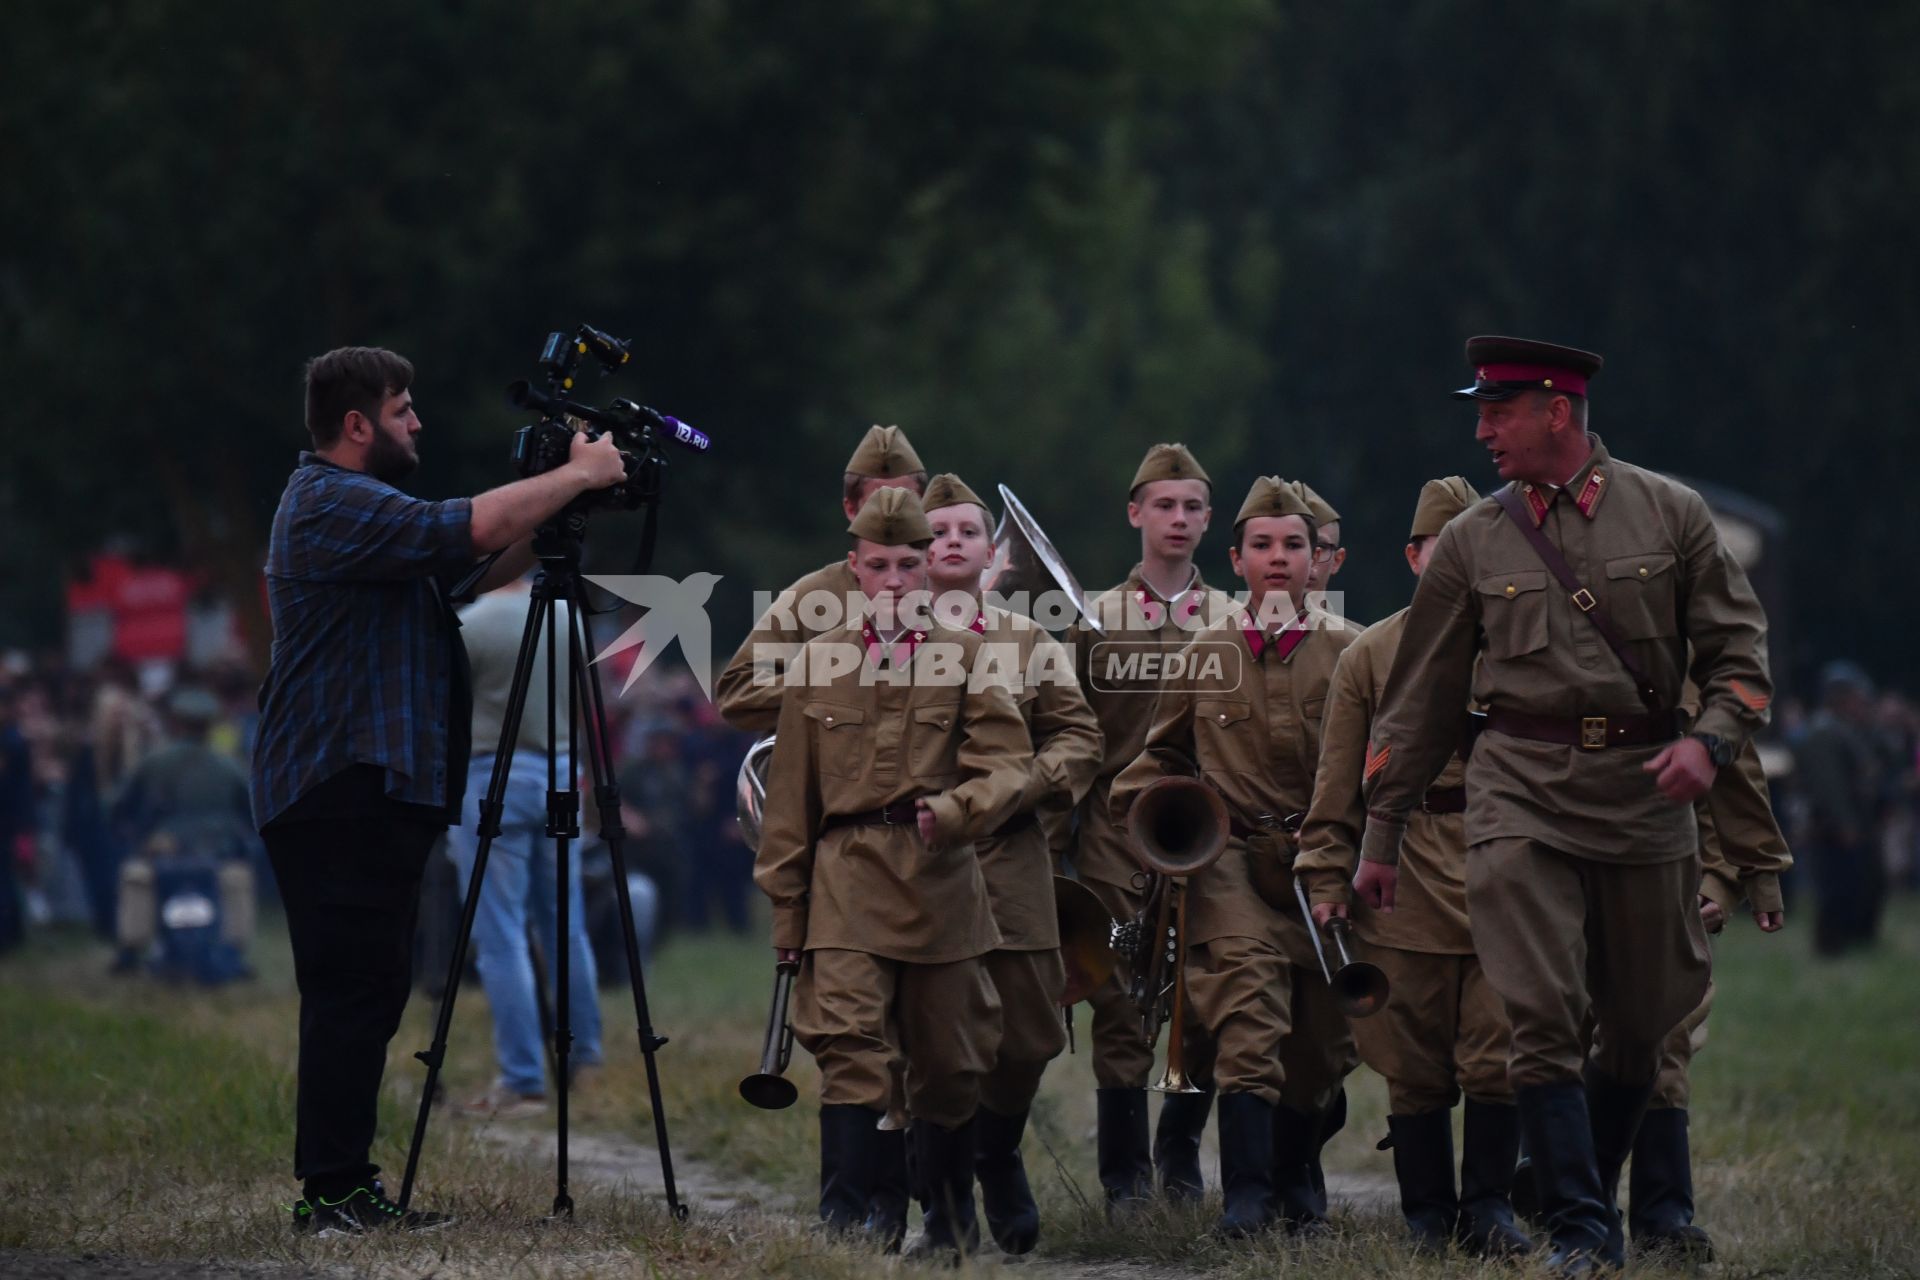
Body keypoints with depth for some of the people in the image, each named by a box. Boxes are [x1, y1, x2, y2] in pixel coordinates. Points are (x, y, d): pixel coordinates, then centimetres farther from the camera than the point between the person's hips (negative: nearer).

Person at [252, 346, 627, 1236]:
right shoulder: (333, 506, -12)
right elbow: (469, 529, -22)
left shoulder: (365, 508, 22)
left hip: (376, 789, 11)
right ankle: (330, 1195, -13)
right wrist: (576, 476, -11)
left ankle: (345, 1187, 14)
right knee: (354, 990, -12)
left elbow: (481, 568, 22)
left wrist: (550, 506, 9)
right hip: (343, 789, -11)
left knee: (367, 993, 11)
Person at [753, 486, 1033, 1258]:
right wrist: (786, 904, 9)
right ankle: (851, 1209, -22)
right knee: (851, 1044, -17)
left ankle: (950, 1222, 22)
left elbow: (1007, 765, -1)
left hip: (942, 881, 0)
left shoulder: (966, 657, 6)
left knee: (947, 1063, 8)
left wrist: (953, 810, -22)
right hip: (847, 880, 0)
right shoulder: (820, 661, 10)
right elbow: (791, 793, 12)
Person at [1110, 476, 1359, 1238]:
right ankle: (1247, 1194, -24)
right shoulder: (1204, 656, 10)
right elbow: (1162, 758, 21)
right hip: (1232, 858, -1)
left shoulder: (1350, 653, 6)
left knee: (1324, 1038, 10)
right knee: (1249, 1009, -20)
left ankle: (1295, 1176, 33)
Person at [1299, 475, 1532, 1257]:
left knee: (1498, 1054, -4)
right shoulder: (1369, 655, 9)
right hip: (1406, 889, 0)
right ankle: (1428, 1214, 12)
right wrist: (1327, 874, 1)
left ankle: (1487, 1206, 7)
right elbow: (1338, 782, 9)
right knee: (1415, 1065, 3)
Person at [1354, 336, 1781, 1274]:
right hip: (1522, 791, 0)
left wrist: (1711, 738, -12)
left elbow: (1739, 650, 8)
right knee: (1544, 1016, -12)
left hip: (1644, 788, 1)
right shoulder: (1471, 544, 8)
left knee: (1642, 1022, 5)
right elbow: (1419, 702, 13)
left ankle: (1593, 1189, 25)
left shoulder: (1670, 516, 6)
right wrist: (1380, 836, 13)